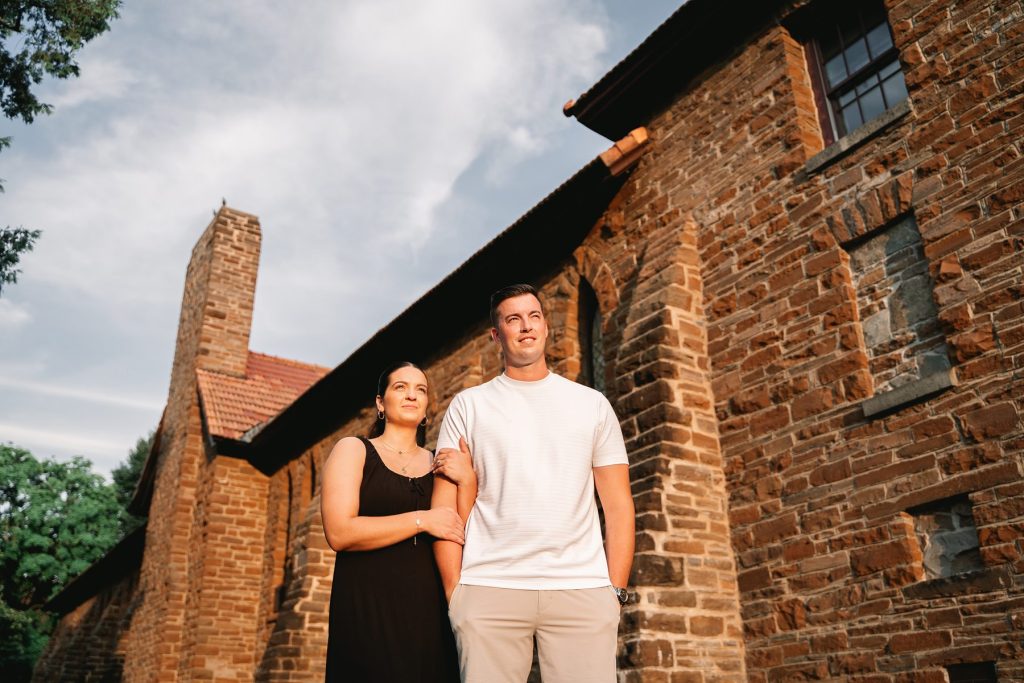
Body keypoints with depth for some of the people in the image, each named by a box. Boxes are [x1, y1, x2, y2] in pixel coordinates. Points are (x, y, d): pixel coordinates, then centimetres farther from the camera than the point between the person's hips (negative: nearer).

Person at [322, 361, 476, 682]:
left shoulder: (440, 464, 10)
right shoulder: (353, 449, 1)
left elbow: (464, 541, 3)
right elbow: (339, 533, -12)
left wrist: (467, 482, -10)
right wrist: (422, 520, -14)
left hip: (429, 611, 4)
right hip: (368, 609, -3)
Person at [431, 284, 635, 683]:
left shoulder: (592, 404, 13)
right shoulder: (469, 405, 10)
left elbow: (618, 505, 10)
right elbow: (445, 506, 5)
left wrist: (616, 590, 1)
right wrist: (454, 591, -3)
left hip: (582, 589, 1)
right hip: (489, 589, 0)